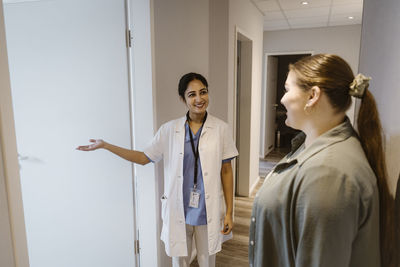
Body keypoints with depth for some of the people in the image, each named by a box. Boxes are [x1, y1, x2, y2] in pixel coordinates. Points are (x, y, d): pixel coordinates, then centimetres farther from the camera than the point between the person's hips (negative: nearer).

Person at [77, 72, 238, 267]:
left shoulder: (220, 129, -7)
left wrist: (229, 212, -2)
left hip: (208, 212, 0)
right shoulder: (169, 130, -5)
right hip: (178, 211, 1)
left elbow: (226, 171, -2)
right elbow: (144, 158, 4)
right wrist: (105, 145, -1)